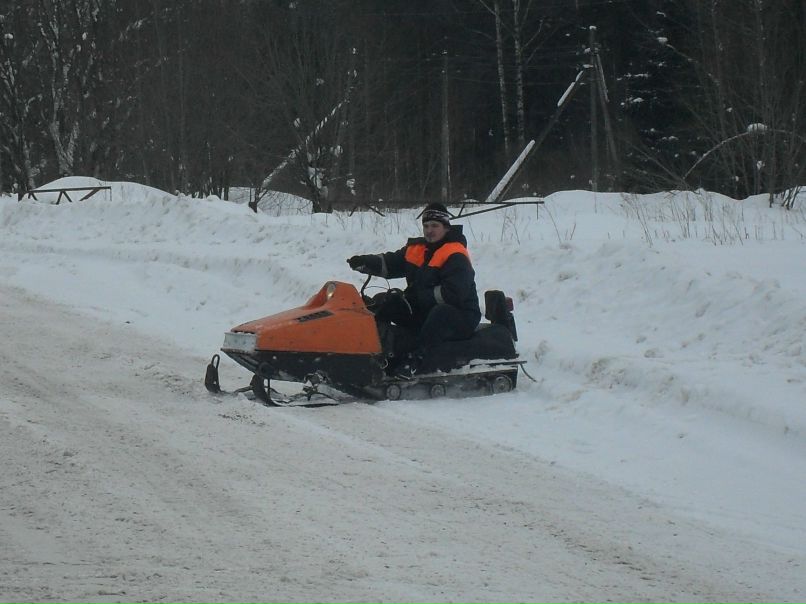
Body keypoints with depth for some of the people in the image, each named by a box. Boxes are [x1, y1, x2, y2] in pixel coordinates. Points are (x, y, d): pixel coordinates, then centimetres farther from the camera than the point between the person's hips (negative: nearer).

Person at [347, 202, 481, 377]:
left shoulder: (456, 256, -15)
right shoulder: (416, 249, 10)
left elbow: (453, 293, -26)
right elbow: (389, 263, 9)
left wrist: (420, 296, -23)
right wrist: (366, 262, -9)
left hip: (461, 316, -8)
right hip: (425, 312, 8)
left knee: (440, 313, -42)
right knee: (383, 306, -2)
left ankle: (415, 359, -47)